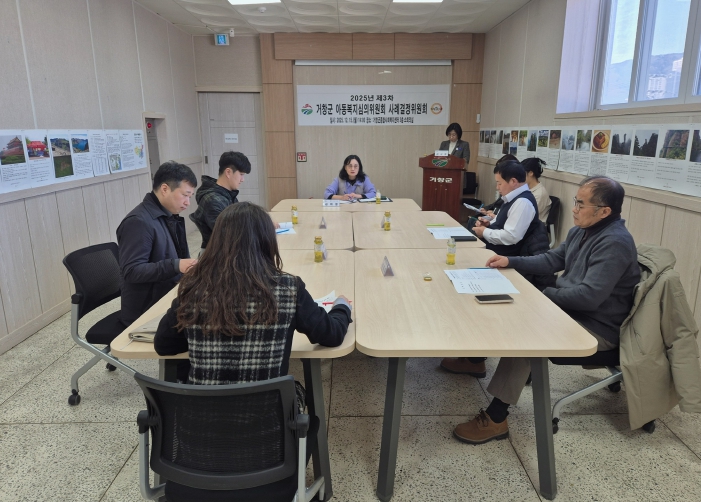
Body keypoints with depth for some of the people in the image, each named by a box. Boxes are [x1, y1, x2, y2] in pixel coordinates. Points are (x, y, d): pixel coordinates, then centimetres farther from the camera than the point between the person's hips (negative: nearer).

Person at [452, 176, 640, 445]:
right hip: (570, 309, 10)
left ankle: (496, 419, -19)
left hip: (596, 327, -10)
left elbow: (589, 296, -31)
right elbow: (552, 260, 15)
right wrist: (510, 261, 4)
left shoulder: (614, 243, -25)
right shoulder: (581, 230, 6)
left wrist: (543, 295, -20)